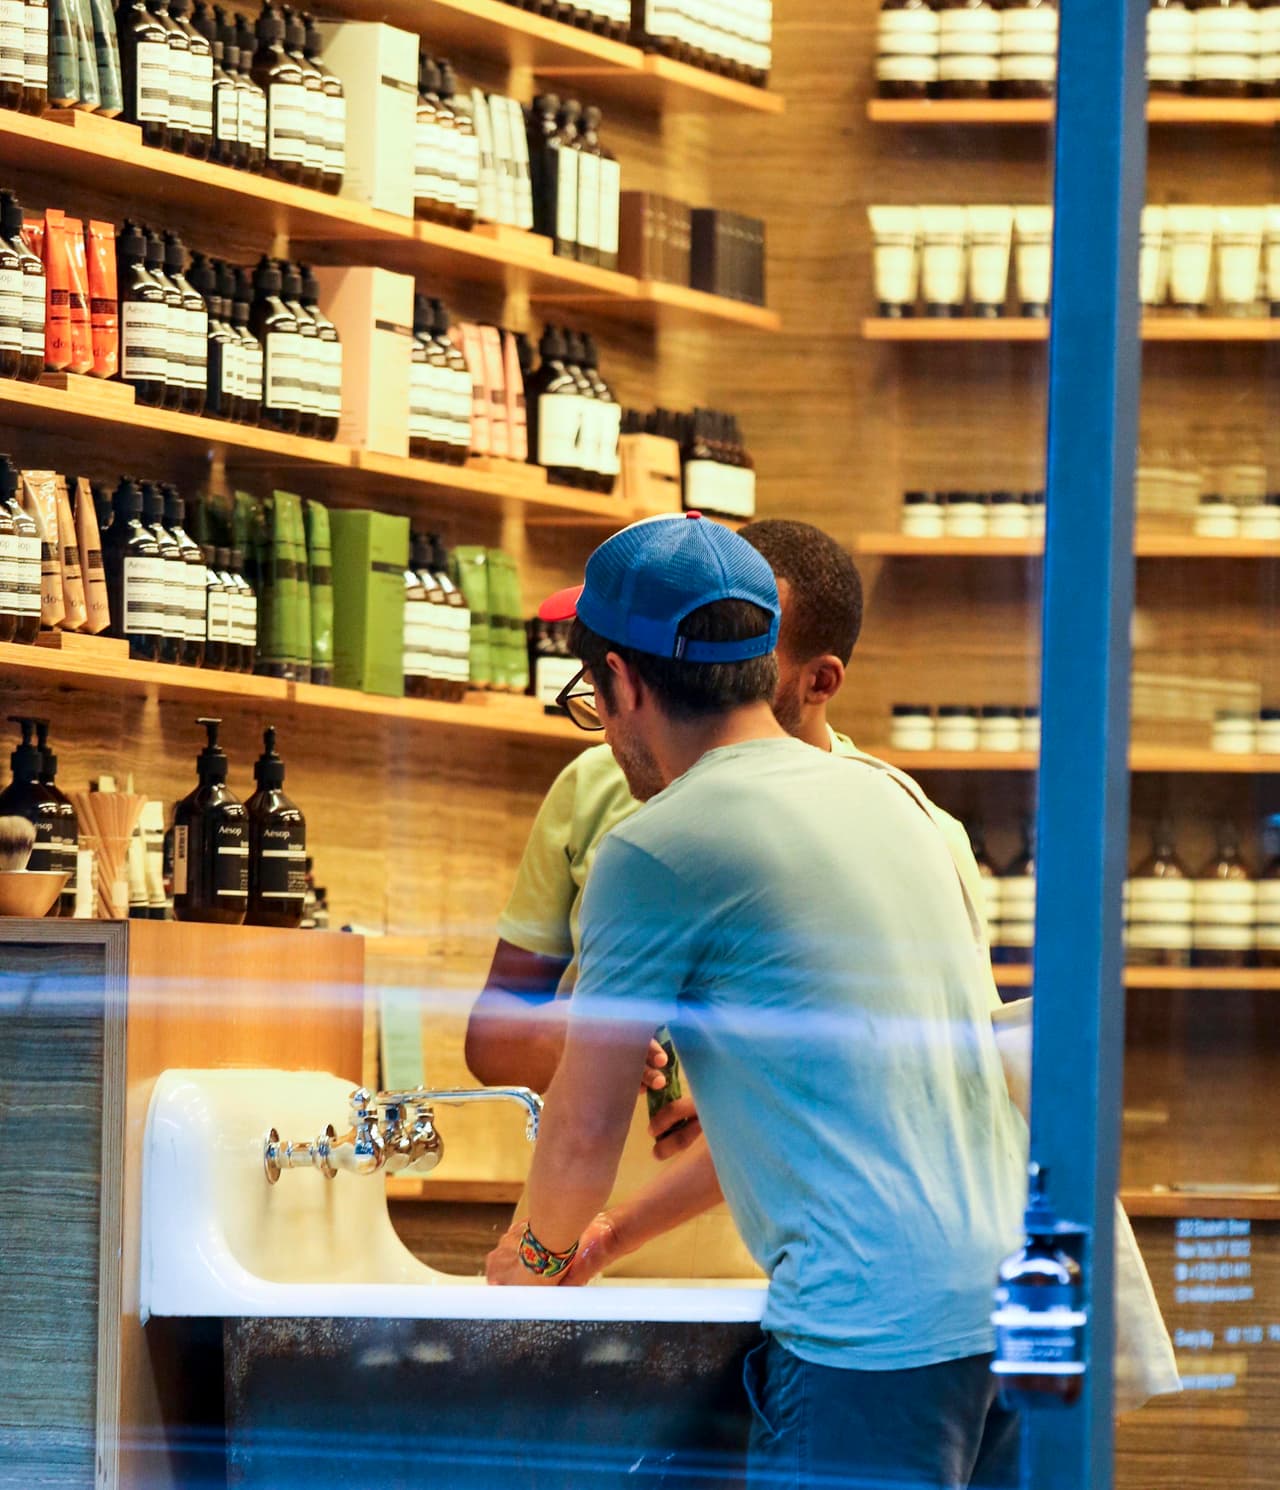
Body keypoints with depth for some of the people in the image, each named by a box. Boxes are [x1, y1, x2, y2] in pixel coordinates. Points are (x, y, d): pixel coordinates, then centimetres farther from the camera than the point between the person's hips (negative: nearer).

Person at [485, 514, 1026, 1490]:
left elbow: (586, 1130, 3)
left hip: (876, 1327, -8)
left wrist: (542, 1251, 25)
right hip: (1013, 1291, 8)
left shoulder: (654, 850, -4)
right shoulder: (886, 799, 20)